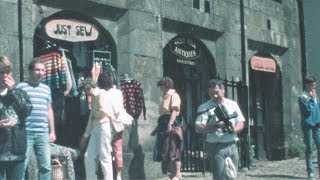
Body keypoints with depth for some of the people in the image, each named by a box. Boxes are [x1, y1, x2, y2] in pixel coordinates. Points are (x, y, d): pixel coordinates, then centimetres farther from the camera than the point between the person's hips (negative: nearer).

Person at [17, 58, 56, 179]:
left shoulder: (46, 89, 15)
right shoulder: (21, 87, 1)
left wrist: (52, 131, 15)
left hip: (43, 134, 4)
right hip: (25, 133, -4)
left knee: (45, 166, 5)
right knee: (21, 166, -3)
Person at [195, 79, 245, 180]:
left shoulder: (233, 104, 13)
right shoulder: (204, 108, 0)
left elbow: (241, 123, 10)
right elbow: (198, 128, -9)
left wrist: (234, 129, -13)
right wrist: (215, 127, -23)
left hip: (232, 145, 4)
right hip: (216, 147, -4)